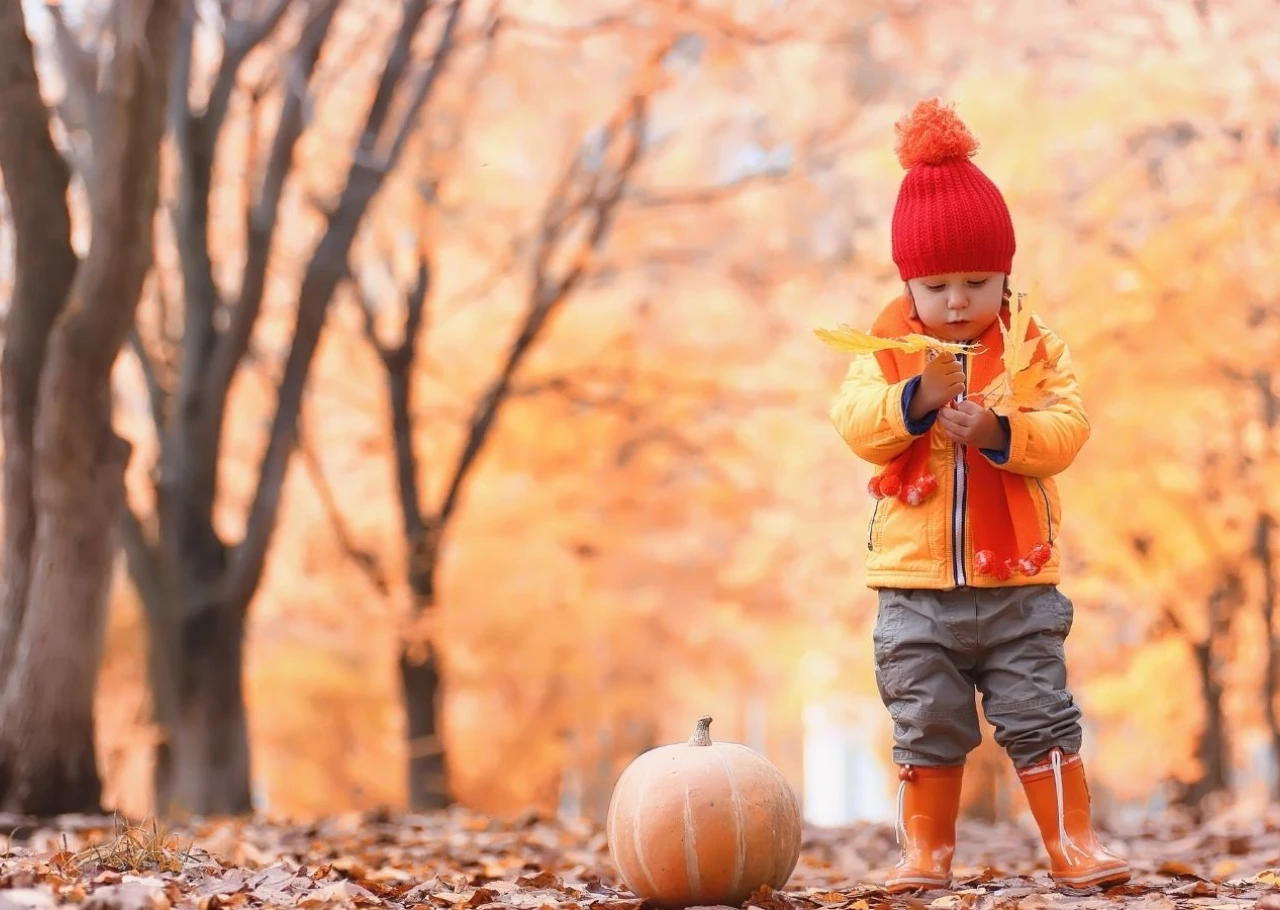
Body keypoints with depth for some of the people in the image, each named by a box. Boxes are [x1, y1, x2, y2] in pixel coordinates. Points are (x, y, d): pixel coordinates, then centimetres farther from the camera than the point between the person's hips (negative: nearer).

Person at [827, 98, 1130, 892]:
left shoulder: (1036, 349, 1)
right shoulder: (886, 352, 2)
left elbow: (1067, 429, -10)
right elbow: (856, 424, -11)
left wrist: (1000, 431, -27)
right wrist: (917, 397, -28)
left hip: (1019, 585, -1)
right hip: (917, 588, 1)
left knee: (1041, 718, 3)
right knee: (928, 729, 8)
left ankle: (1073, 843, 12)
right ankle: (926, 851, 19)